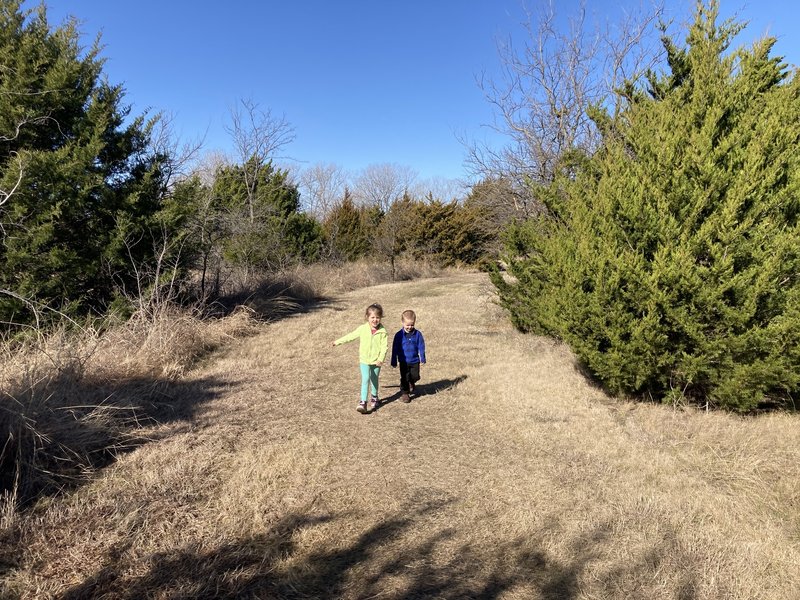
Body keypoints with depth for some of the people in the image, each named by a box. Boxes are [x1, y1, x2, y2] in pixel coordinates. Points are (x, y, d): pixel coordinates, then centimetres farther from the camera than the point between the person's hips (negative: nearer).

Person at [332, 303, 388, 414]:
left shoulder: (382, 331, -9)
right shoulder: (362, 329, -4)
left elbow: (384, 346, -10)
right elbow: (351, 336, 8)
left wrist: (381, 359, -20)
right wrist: (338, 342, 13)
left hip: (376, 361, 0)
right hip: (364, 360, 0)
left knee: (374, 380, 16)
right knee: (365, 380, -11)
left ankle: (374, 398, 38)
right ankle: (363, 402, -13)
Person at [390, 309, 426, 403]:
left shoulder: (417, 334, -5)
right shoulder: (399, 335, -9)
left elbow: (421, 347, 3)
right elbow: (395, 349, -2)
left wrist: (422, 359, 2)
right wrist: (394, 362, 0)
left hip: (415, 361, 2)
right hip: (403, 361, -2)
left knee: (415, 376, 8)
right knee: (405, 378, 1)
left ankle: (411, 384, 41)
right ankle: (404, 393, 17)